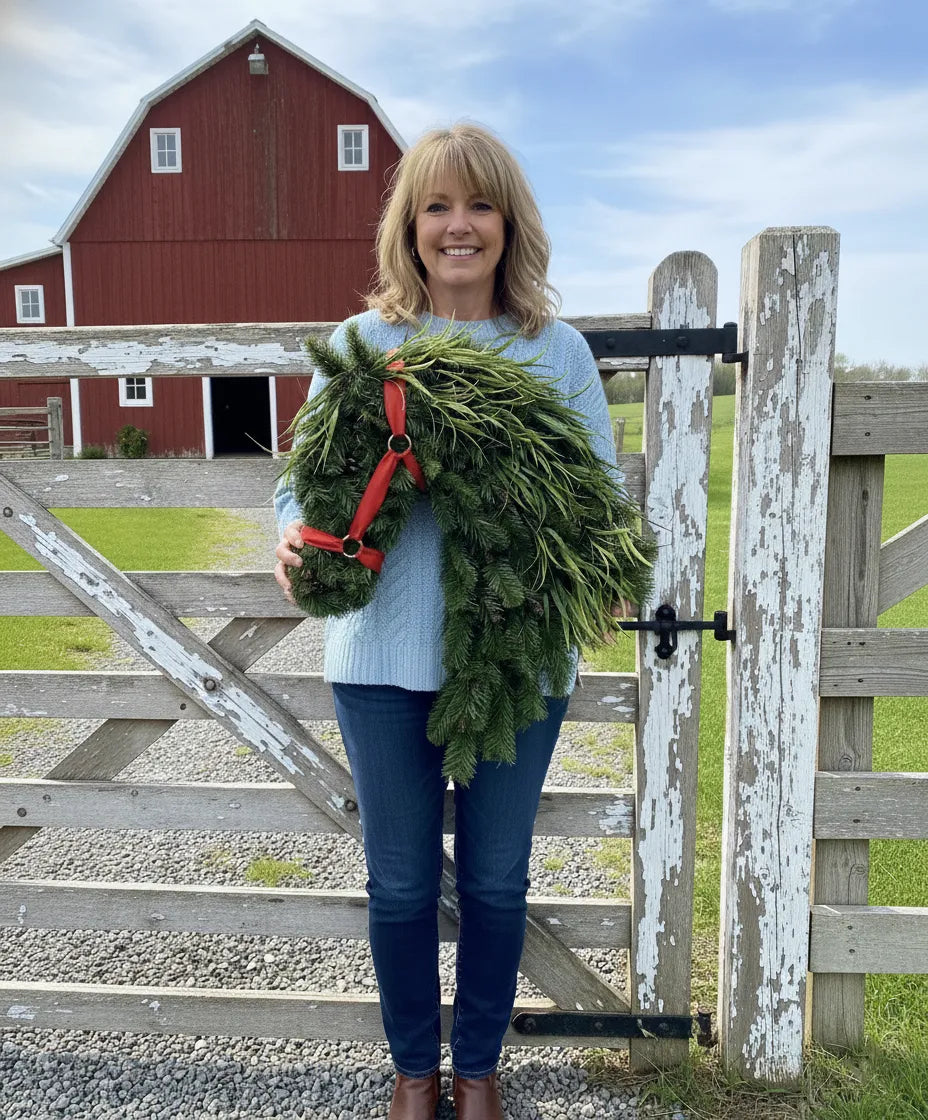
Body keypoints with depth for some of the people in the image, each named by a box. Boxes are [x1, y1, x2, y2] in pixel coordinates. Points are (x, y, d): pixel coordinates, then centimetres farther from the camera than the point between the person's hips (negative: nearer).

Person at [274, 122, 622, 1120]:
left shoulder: (559, 351, 2)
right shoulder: (359, 343, 2)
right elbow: (305, 478, 3)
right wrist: (295, 538, -20)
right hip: (387, 660, 0)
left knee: (495, 880, 16)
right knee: (401, 883, 15)